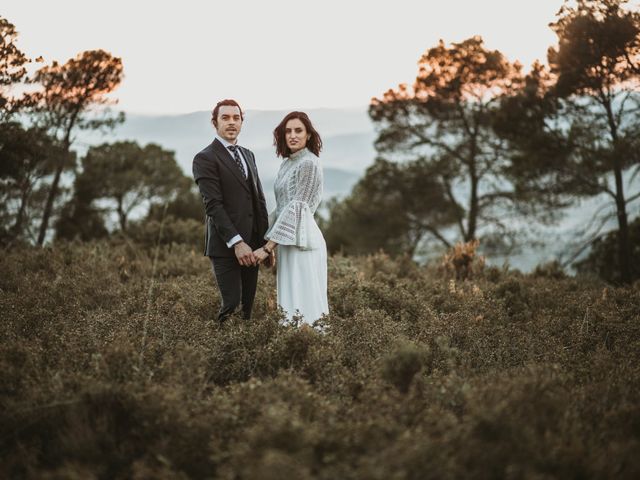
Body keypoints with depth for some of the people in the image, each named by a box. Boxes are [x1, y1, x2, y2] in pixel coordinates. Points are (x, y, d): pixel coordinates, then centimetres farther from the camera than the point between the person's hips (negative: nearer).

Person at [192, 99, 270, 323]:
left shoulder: (248, 155, 18)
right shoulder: (205, 158, -6)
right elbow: (213, 205, -14)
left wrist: (267, 241, 11)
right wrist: (237, 242, -21)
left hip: (251, 245, 7)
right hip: (225, 246, -7)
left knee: (248, 306, 7)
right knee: (232, 304, -11)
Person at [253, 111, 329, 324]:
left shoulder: (309, 163, -12)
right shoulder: (287, 163, 14)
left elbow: (296, 208, -16)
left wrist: (268, 246, -17)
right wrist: (268, 241, 15)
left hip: (300, 241, -9)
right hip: (288, 242, 9)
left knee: (303, 304, -5)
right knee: (291, 303, 12)